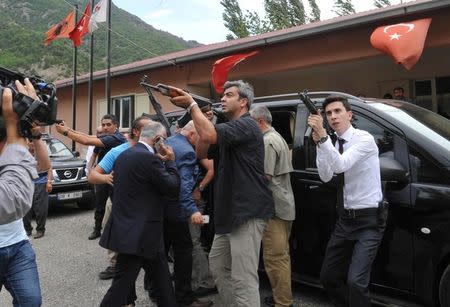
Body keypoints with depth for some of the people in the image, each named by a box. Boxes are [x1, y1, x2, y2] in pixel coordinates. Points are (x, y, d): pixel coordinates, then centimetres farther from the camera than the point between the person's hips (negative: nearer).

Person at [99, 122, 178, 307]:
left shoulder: (124, 155, 9)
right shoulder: (149, 158, -20)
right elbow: (173, 188, -14)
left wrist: (162, 162, 12)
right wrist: (170, 161, -3)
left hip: (128, 228, 9)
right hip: (138, 232, -9)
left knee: (161, 272, 21)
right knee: (122, 283, 5)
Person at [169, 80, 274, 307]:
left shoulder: (246, 125, -11)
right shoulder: (231, 129, 21)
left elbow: (208, 135, -27)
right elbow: (201, 153, 17)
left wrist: (192, 105, -13)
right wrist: (203, 118, 5)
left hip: (248, 212, -10)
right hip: (231, 211, 10)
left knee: (243, 278, -6)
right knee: (218, 267, 19)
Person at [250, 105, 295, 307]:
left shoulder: (267, 141, -13)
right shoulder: (278, 138, 20)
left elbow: (266, 176, -20)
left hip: (274, 207, -11)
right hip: (286, 205, 11)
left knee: (275, 257, -4)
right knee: (282, 255, 17)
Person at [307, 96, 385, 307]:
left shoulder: (364, 139, -13)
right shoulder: (333, 145, 6)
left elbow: (341, 165, -28)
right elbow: (325, 176, -8)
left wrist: (323, 137, -37)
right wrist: (319, 143, -17)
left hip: (368, 220, -7)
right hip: (345, 219, 7)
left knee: (355, 281, -17)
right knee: (328, 277, 14)